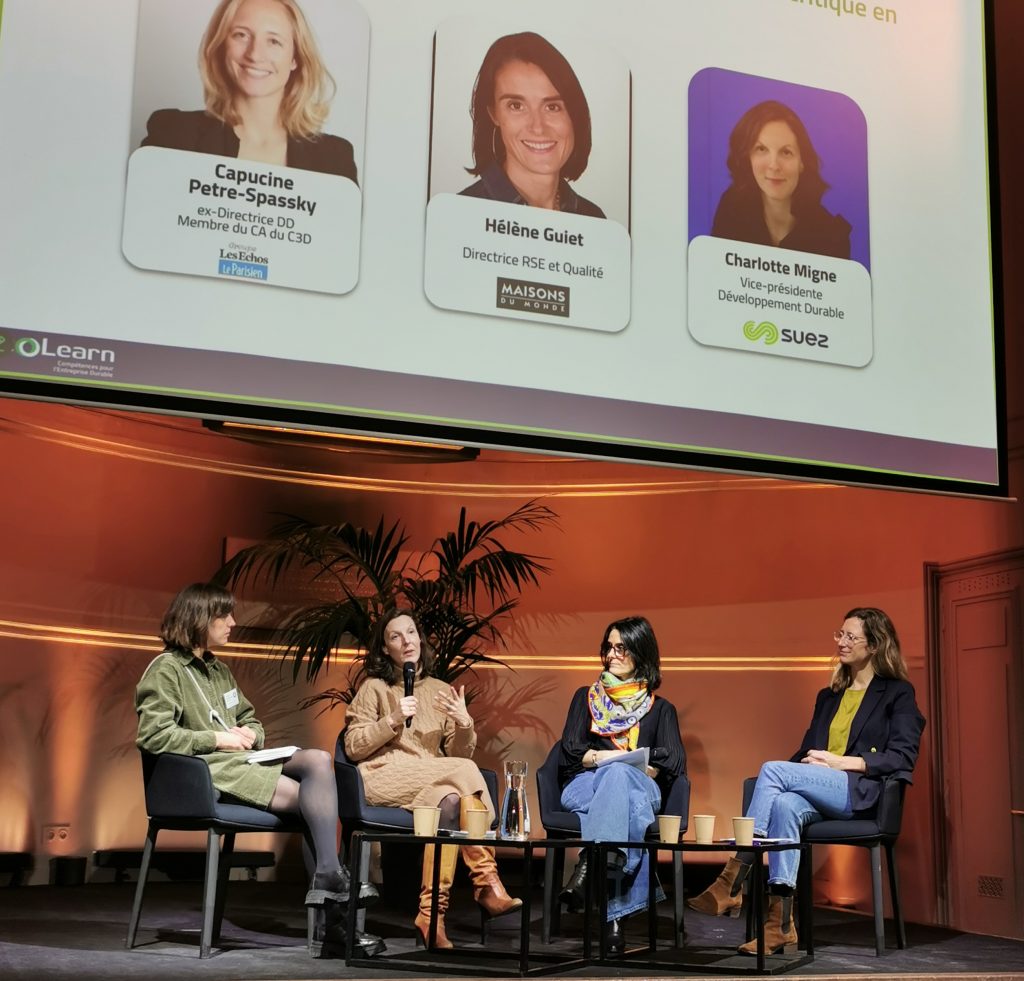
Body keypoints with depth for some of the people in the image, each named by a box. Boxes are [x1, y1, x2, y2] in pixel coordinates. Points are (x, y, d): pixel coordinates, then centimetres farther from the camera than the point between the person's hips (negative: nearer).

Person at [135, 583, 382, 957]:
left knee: (318, 760, -21)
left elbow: (251, 721, 29)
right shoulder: (166, 669, -2)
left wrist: (250, 734, 4)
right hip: (207, 771, -8)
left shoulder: (219, 669, 24)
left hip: (241, 761, 8)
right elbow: (153, 735, -14)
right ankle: (333, 913, -22)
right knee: (311, 797, -22)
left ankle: (328, 877, -31)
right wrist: (217, 738, -14)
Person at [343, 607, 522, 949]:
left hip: (432, 784, 4)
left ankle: (432, 913, -36)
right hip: (385, 778, -3)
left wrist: (464, 724, -9)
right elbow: (353, 748, 0)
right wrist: (393, 720, -12)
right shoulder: (374, 687, 8)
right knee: (465, 773, -28)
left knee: (451, 802, -33)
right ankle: (487, 884, -29)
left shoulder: (441, 691, 18)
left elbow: (459, 754, 12)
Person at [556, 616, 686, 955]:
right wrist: (618, 757, -9)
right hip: (583, 788, 0)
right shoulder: (586, 697, 23)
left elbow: (674, 764, 2)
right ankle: (616, 913, -55)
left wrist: (607, 759, -10)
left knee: (618, 774, -41)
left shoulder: (660, 709, 20)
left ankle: (587, 868, -56)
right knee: (629, 811, -40)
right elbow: (570, 752, 8)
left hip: (641, 789, 0)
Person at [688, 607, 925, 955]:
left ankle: (732, 883, -32)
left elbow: (903, 757, -4)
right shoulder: (829, 696, 27)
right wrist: (807, 762, 2)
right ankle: (780, 923, -39)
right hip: (820, 796, 5)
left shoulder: (898, 693, 8)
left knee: (773, 769, -29)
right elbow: (807, 752, 27)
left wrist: (843, 762, -13)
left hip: (861, 793, -5)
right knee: (785, 805, -34)